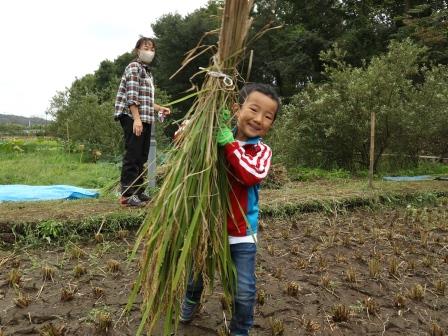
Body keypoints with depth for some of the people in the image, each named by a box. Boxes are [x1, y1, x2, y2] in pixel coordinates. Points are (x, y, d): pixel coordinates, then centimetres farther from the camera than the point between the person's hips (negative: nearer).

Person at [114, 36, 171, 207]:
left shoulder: (147, 71, 23)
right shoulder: (134, 67, -4)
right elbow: (132, 95, -16)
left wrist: (159, 108, 18)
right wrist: (137, 118, -23)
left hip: (145, 118, 9)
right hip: (132, 117, -9)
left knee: (141, 157, 11)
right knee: (132, 156, -10)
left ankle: (138, 191, 18)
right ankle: (127, 194, -7)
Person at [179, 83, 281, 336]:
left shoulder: (262, 151, -12)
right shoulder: (214, 138, -6)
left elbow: (253, 175, -31)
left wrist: (228, 142, -33)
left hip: (241, 232, -2)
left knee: (244, 290, 2)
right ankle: (191, 301, 57)